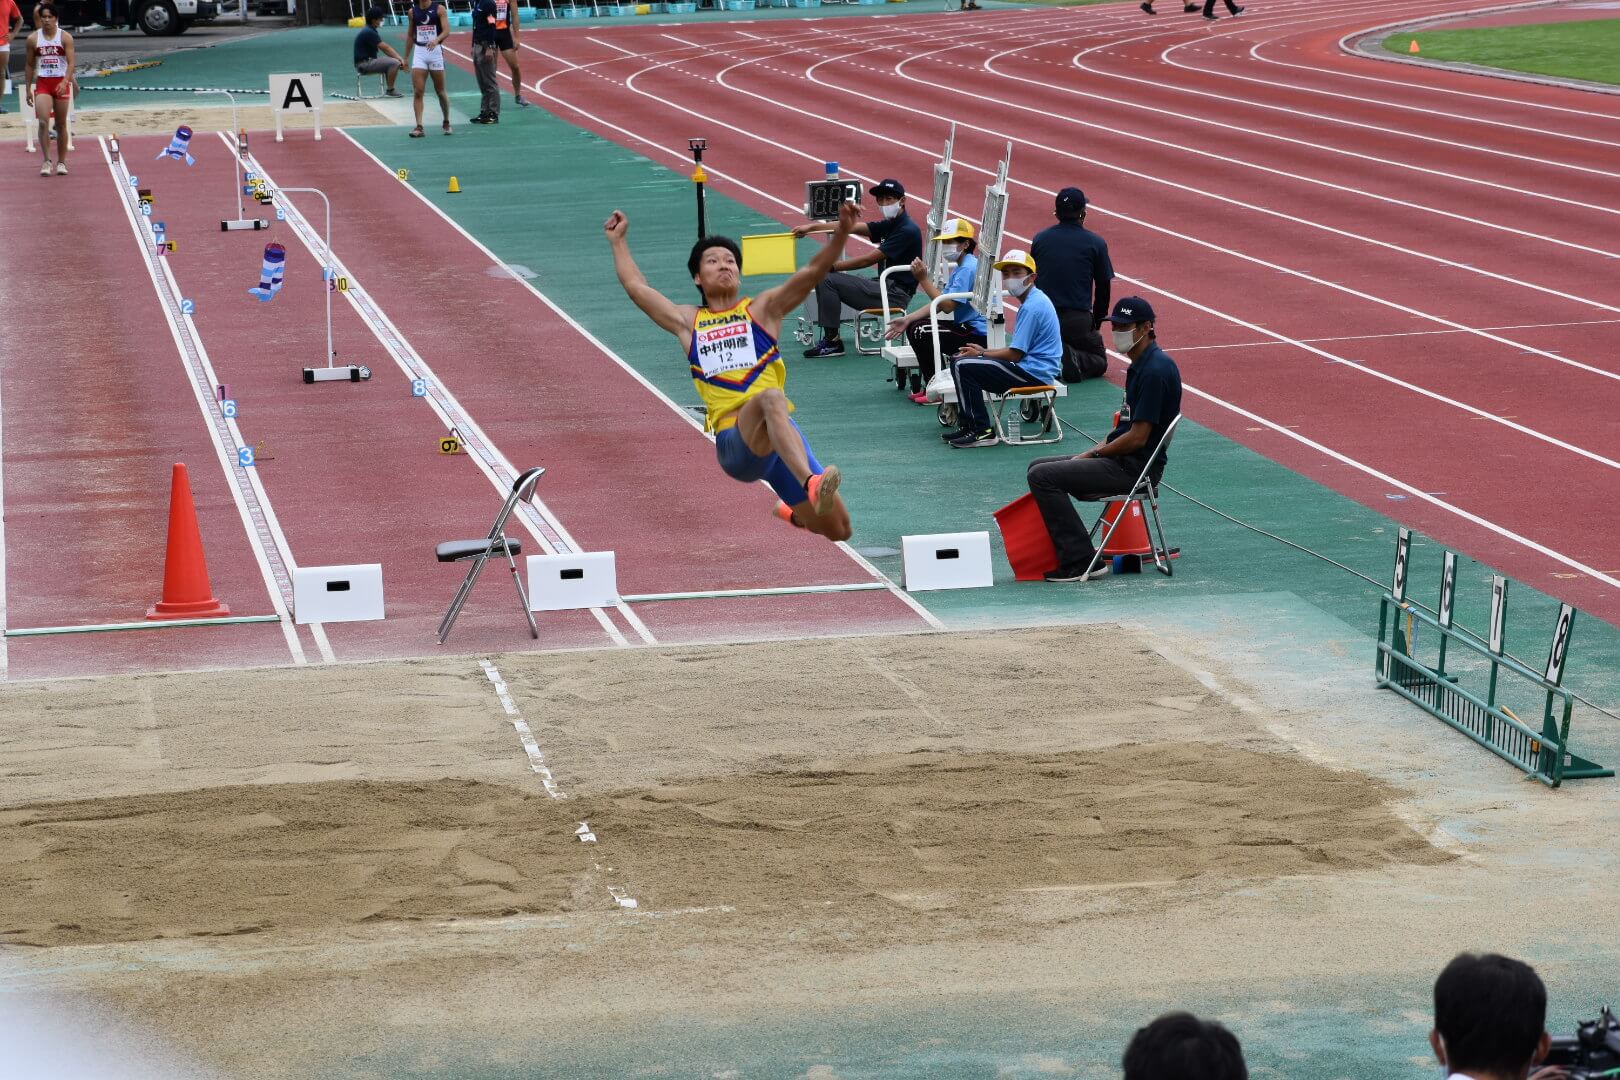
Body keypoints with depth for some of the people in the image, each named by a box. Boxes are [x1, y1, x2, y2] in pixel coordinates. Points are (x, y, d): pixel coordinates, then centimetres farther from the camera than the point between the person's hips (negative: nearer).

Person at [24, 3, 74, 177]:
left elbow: (71, 62, -11)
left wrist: (65, 81, -26)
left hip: (61, 83, -1)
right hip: (42, 83, 1)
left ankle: (61, 162, 18)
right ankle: (46, 161, -16)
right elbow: (30, 65, 9)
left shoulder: (66, 37, -4)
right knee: (43, 122, -17)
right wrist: (28, 89, 8)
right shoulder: (33, 39, 2)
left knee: (61, 124, 8)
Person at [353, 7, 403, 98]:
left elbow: (385, 47, 13)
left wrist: (398, 57, 2)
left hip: (369, 61, 11)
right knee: (394, 63, -20)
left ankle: (390, 90, 15)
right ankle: (390, 91, -11)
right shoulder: (369, 32, -17)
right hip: (364, 64, -11)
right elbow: (385, 48, -18)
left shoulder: (370, 31, 15)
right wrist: (399, 58, -12)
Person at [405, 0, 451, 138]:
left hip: (435, 50, -2)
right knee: (418, 92, -9)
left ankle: (447, 123, 26)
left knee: (440, 92, 7)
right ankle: (419, 127, -10)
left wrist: (436, 40, -33)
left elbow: (446, 30, -13)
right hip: (419, 51, 2)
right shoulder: (413, 11, 8)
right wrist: (406, 57, 16)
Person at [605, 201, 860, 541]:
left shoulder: (762, 309, 16)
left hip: (782, 433, 2)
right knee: (771, 397, -39)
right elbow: (637, 287, 33)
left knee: (838, 531, 0)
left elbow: (812, 273, 2)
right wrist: (619, 241, 42)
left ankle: (792, 511, 37)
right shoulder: (689, 322, 22)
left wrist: (841, 233, -12)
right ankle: (813, 485, -61)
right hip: (735, 441, -2)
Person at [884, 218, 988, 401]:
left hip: (978, 335, -11)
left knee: (921, 333, -19)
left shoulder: (968, 269, -17)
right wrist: (908, 319, 4)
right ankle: (927, 384, 15)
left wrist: (923, 280, -20)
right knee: (914, 326, 13)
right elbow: (939, 303, 13)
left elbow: (947, 306, -22)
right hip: (967, 327, 11)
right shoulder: (960, 267, 16)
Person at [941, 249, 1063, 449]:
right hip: (1035, 369, 11)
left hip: (1033, 373, -11)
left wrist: (982, 354, -3)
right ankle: (969, 427, 14)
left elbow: (1015, 354, -18)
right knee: (961, 359, 14)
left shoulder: (1031, 307, -17)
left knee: (964, 366, -17)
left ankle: (982, 432, -14)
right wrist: (984, 351, 10)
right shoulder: (1033, 300, 16)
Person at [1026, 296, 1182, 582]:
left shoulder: (1155, 370, -19)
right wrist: (1095, 451, 8)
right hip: (1122, 460, 11)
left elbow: (1137, 438, -21)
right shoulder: (1140, 365, 14)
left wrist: (1094, 454, -8)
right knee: (1038, 467, 15)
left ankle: (1081, 562, -16)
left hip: (1134, 467, -11)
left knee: (1042, 476, -17)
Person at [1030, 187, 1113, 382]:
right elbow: (1104, 288, 4)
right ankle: (1074, 359, -17)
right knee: (1099, 362, 17)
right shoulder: (1096, 243, -2)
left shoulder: (1040, 239, 7)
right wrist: (1096, 324, 18)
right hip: (1078, 320, -3)